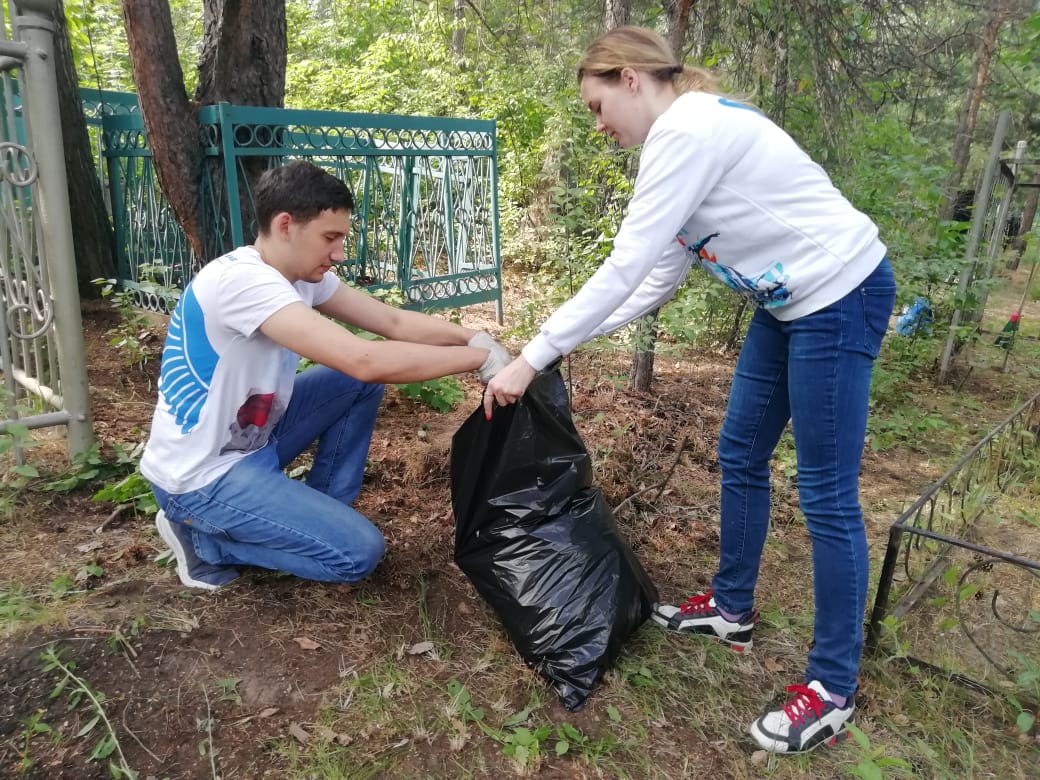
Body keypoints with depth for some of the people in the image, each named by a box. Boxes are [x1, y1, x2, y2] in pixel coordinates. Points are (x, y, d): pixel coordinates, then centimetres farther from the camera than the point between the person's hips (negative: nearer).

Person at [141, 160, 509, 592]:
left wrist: (473, 337, -17)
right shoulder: (242, 280, -30)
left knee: (362, 384, 2)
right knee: (358, 552, -12)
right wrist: (479, 358, -29)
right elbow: (364, 360, -37)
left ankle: (320, 512, 12)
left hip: (251, 439, 9)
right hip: (200, 476, -9)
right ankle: (201, 537, 2)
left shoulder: (302, 272, -2)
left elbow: (394, 321, -1)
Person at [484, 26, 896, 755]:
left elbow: (624, 268, -23)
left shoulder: (687, 129, -19)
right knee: (740, 456, 15)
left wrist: (533, 357, -17)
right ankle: (732, 609, 34)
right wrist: (567, 341, 10)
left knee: (826, 494, -3)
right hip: (791, 302, 10)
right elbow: (659, 277, 13)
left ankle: (832, 691, 13)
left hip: (840, 296, -10)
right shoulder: (690, 132, 13)